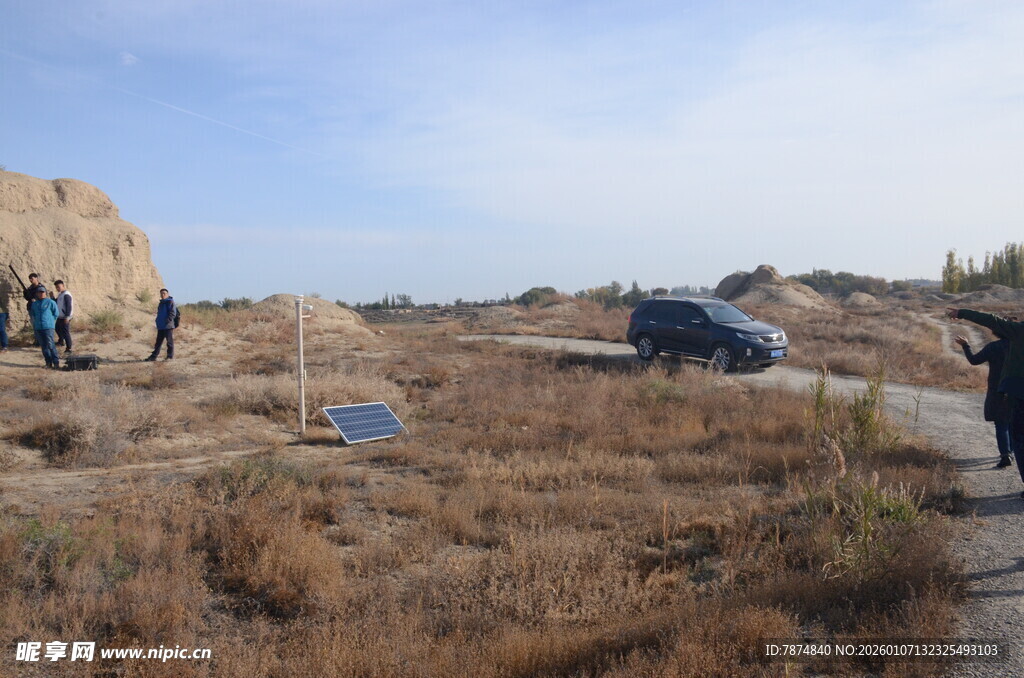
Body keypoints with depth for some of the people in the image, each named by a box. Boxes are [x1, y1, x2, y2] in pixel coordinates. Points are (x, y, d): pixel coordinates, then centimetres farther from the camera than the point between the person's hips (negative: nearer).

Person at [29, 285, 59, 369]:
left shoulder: (51, 302, -1)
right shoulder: (34, 304, 12)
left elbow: (55, 314, 4)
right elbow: (32, 314, 24)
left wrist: (50, 321, 5)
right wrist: (35, 322, 15)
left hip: (48, 327, -5)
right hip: (38, 328, 5)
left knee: (50, 345, -11)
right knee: (44, 346, 8)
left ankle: (56, 362, -7)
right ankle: (48, 362, 14)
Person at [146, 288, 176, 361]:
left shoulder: (170, 302, -7)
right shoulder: (161, 303, 18)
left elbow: (173, 313, -15)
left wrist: (167, 320, -21)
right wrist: (158, 322, 14)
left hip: (168, 326, -8)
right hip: (160, 326, 8)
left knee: (169, 341, -2)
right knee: (158, 341, 12)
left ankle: (170, 356, 5)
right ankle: (154, 356, 16)